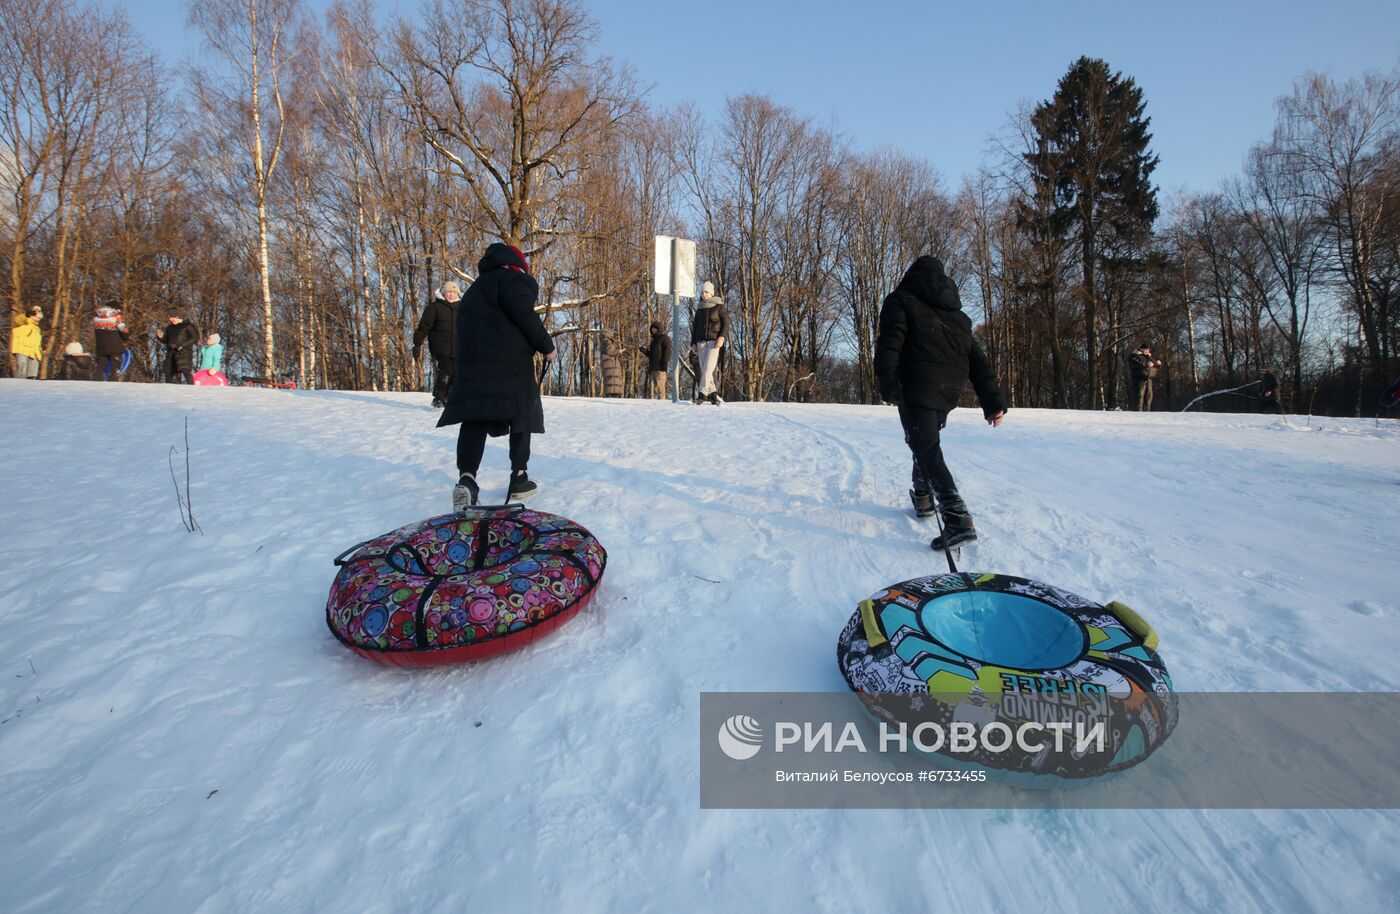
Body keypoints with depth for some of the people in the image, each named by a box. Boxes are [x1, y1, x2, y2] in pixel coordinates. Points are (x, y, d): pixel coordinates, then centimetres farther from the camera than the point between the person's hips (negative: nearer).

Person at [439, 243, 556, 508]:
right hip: (510, 362, -6)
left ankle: (467, 477, -21)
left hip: (470, 361, 6)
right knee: (522, 415, 6)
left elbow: (463, 330, 24)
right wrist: (546, 345, -7)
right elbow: (522, 312, -13)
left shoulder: (475, 289, 31)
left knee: (474, 419, -2)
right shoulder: (514, 277, 5)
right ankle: (519, 479, 8)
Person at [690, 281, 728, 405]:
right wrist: (693, 343, 14)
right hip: (701, 341, 5)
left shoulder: (719, 307, 6)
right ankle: (712, 394, 1)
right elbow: (695, 327, 22)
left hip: (714, 341, -5)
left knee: (708, 368, -16)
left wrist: (722, 337, -15)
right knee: (703, 369, -2)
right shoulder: (699, 310, 19)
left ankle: (702, 394, -20)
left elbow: (726, 323, 0)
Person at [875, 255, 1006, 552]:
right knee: (926, 443, 27)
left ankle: (958, 519, -22)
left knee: (927, 452, -10)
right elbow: (978, 361, 18)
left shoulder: (901, 300, 9)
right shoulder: (959, 316, 26)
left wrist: (887, 382, -21)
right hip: (950, 392, 6)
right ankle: (923, 498, 36)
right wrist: (993, 402, 15)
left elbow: (890, 342, -10)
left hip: (916, 388, -6)